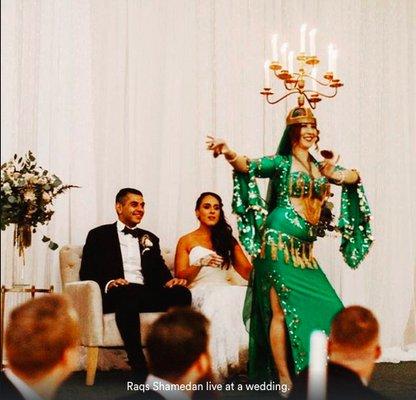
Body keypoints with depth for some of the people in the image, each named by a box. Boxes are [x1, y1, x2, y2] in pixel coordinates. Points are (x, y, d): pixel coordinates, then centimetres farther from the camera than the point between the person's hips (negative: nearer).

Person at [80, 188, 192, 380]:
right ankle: (140, 368, -42)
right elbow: (87, 272, 5)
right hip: (115, 295, -4)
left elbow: (160, 270, 17)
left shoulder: (150, 239, 29)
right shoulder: (99, 235, 16)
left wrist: (169, 281, -9)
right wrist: (109, 283, -17)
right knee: (127, 294, -41)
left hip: (147, 295, 4)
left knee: (182, 294, -27)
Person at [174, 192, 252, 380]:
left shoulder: (228, 240, 24)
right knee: (219, 300, -39)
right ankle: (219, 370, -43)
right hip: (199, 293, -3)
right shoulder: (186, 241, 15)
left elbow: (248, 272, 14)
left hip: (226, 290, 3)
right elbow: (180, 278, 4)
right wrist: (200, 264, -15)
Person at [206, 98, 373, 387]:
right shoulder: (281, 163, 0)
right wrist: (228, 152, -36)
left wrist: (332, 175, -11)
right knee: (282, 310, -9)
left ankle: (307, 375, 18)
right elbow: (247, 166, -15)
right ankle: (284, 379, -8)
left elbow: (354, 176, 10)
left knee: (324, 308, 8)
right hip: (280, 242, -7)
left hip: (304, 250, 8)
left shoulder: (320, 166, 18)